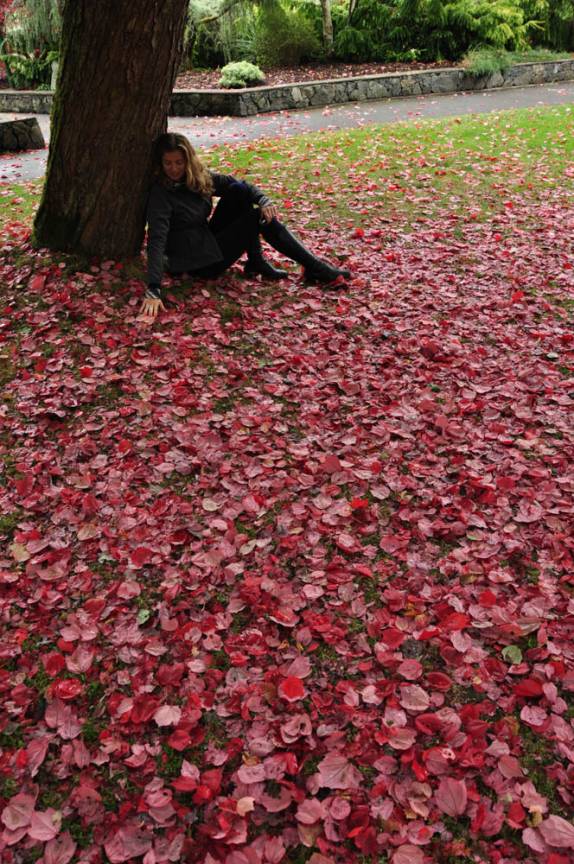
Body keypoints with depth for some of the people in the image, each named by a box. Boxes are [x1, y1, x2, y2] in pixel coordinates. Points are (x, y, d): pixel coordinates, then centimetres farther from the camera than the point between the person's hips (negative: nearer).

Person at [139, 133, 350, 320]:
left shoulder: (199, 177, 0)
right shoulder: (160, 193, -20)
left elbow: (237, 184, 1)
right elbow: (157, 240, -30)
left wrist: (263, 201, -21)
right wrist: (153, 290, -41)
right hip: (200, 264, -7)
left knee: (237, 191, -7)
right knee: (260, 219, -12)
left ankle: (256, 262, -4)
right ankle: (316, 269, -5)